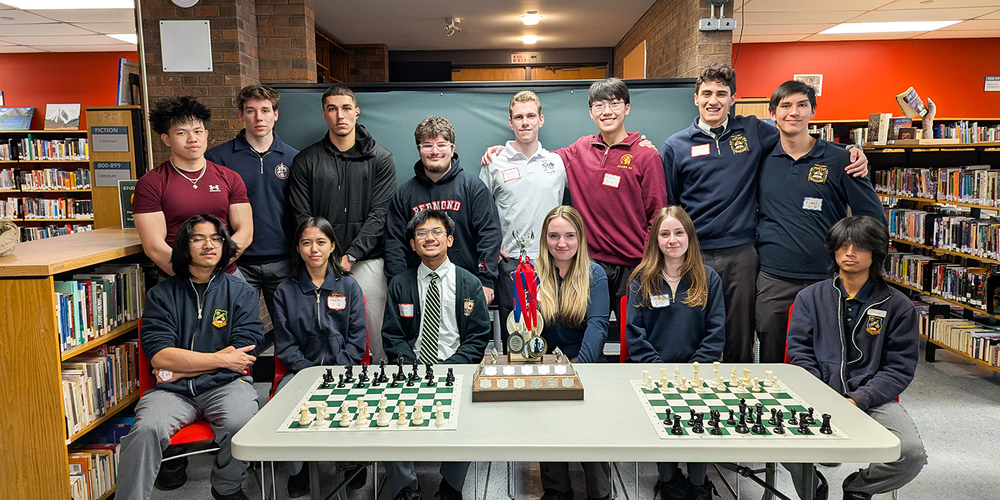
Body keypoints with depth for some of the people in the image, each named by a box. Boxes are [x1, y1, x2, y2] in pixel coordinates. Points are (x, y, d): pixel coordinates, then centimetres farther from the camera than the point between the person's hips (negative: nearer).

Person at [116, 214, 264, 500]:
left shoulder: (242, 293, 7)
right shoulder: (161, 295, 8)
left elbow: (240, 354, -2)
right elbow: (159, 356, -3)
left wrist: (179, 368, -5)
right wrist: (222, 359, -8)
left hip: (225, 384, 0)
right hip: (172, 390, 1)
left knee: (241, 424, -29)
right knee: (147, 429, -29)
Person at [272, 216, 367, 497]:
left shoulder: (349, 286, 7)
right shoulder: (286, 290, 8)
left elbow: (357, 340, 3)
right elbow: (284, 343, 3)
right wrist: (308, 372, -11)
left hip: (343, 369, -1)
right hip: (302, 369, 1)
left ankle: (352, 461, -3)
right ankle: (296, 469, -5)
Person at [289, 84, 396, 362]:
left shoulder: (380, 158, 4)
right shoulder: (305, 161, 8)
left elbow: (379, 214, -3)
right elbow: (302, 217, 3)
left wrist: (351, 255, -13)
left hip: (367, 261, -1)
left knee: (374, 334, 0)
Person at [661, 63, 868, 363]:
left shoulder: (752, 131, 7)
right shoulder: (676, 146, 4)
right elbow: (667, 206, 7)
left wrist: (852, 152, 3)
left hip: (741, 253, 1)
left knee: (740, 339, 10)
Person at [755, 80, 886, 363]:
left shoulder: (838, 160, -1)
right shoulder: (762, 158, 5)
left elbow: (873, 216, 3)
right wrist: (758, 242, 7)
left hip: (826, 279, -2)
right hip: (772, 279, 2)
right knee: (769, 360, 11)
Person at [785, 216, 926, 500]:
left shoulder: (898, 306, 6)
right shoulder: (810, 297, 11)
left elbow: (900, 367, 2)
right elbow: (799, 352, 6)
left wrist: (859, 400, -13)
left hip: (872, 399, 0)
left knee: (912, 455, -27)